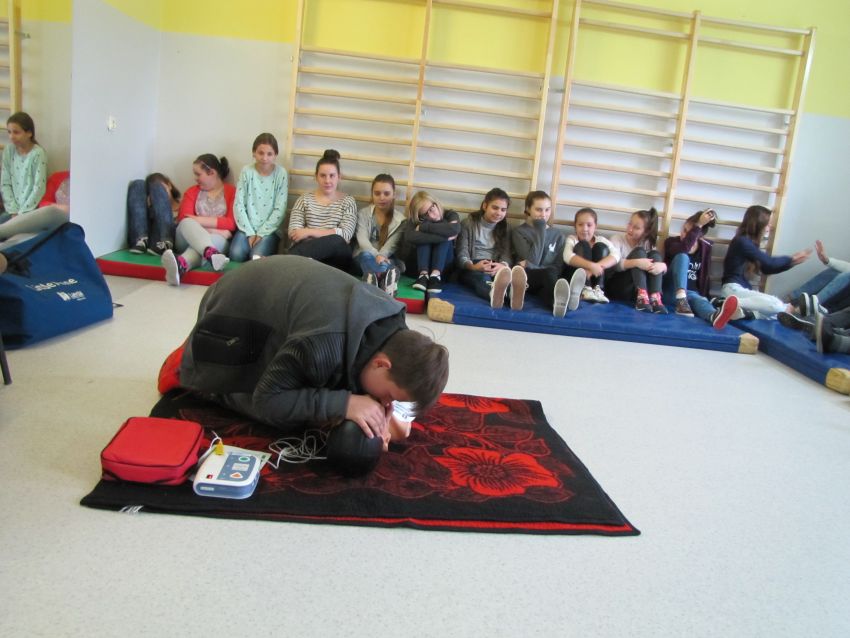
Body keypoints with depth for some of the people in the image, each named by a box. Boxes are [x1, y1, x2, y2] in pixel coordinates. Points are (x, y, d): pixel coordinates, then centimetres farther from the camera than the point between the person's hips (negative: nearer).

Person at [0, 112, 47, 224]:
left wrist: (22, 213, -13)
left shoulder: (38, 154, -10)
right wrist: (13, 211, -6)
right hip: (13, 209, 5)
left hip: (31, 210, -5)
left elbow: (39, 188, -13)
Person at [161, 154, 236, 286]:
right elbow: (183, 219, -1)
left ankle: (181, 263, -66)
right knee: (187, 223, -31)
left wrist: (198, 220, -12)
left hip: (218, 239, -2)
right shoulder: (192, 192, 17)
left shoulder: (231, 191, 8)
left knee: (214, 238, -37)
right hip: (188, 239, 2)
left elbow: (231, 223, -5)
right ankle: (211, 253, -62)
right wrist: (217, 228, -15)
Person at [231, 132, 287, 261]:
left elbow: (279, 209, -6)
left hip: (269, 229, -2)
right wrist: (250, 232, -10)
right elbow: (239, 205, -2)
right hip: (248, 227, 2)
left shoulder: (281, 173, -4)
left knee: (257, 256, -27)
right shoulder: (246, 172, 0)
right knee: (236, 254, -22)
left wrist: (261, 233, -11)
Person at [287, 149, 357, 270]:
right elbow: (293, 233, 2)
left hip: (336, 256, 1)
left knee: (336, 241, -38)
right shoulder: (304, 199, 15)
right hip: (307, 249, 0)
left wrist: (309, 232, -11)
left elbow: (345, 235, -6)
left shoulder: (347, 201, 11)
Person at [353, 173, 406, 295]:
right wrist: (376, 255, -32)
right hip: (367, 255, -1)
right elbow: (362, 239, -13)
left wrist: (381, 257, -34)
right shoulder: (363, 213, 1)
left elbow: (392, 244, -12)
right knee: (366, 256, -37)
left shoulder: (400, 219, 0)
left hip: (388, 258, 1)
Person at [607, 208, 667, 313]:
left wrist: (661, 266, -26)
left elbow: (664, 265, 0)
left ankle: (655, 297, -32)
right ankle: (642, 296, -37)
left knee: (655, 254, -14)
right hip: (618, 288, -3)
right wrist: (636, 262, -33)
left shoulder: (648, 244, 13)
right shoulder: (617, 239, 2)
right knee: (639, 252, -19)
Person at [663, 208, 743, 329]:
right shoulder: (671, 241, -3)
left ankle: (715, 315, -76)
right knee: (682, 257, -28)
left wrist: (703, 296, -1)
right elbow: (683, 249, -28)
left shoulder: (705, 248, 8)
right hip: (670, 291, -2)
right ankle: (681, 301, -48)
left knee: (695, 298, -38)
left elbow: (706, 275, 10)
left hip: (691, 291, 2)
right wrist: (698, 225, -28)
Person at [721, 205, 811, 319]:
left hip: (743, 289, 10)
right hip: (733, 289, -10)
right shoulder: (742, 241, -10)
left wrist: (792, 261, 18)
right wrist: (790, 258, 11)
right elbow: (769, 262, -7)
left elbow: (767, 268, 23)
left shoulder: (750, 242, 18)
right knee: (777, 307, -24)